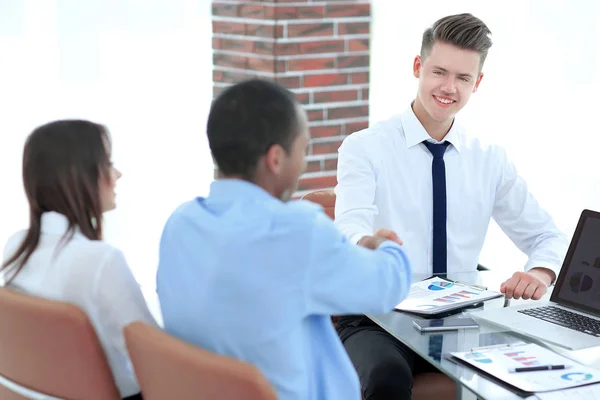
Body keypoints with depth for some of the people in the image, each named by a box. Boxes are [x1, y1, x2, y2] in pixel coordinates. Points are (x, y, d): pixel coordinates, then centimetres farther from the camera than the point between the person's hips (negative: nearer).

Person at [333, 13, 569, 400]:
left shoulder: (491, 160, 8)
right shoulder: (364, 148, -4)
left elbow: (548, 237, 11)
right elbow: (351, 232, -20)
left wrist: (540, 271, -15)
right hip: (379, 319, -3)